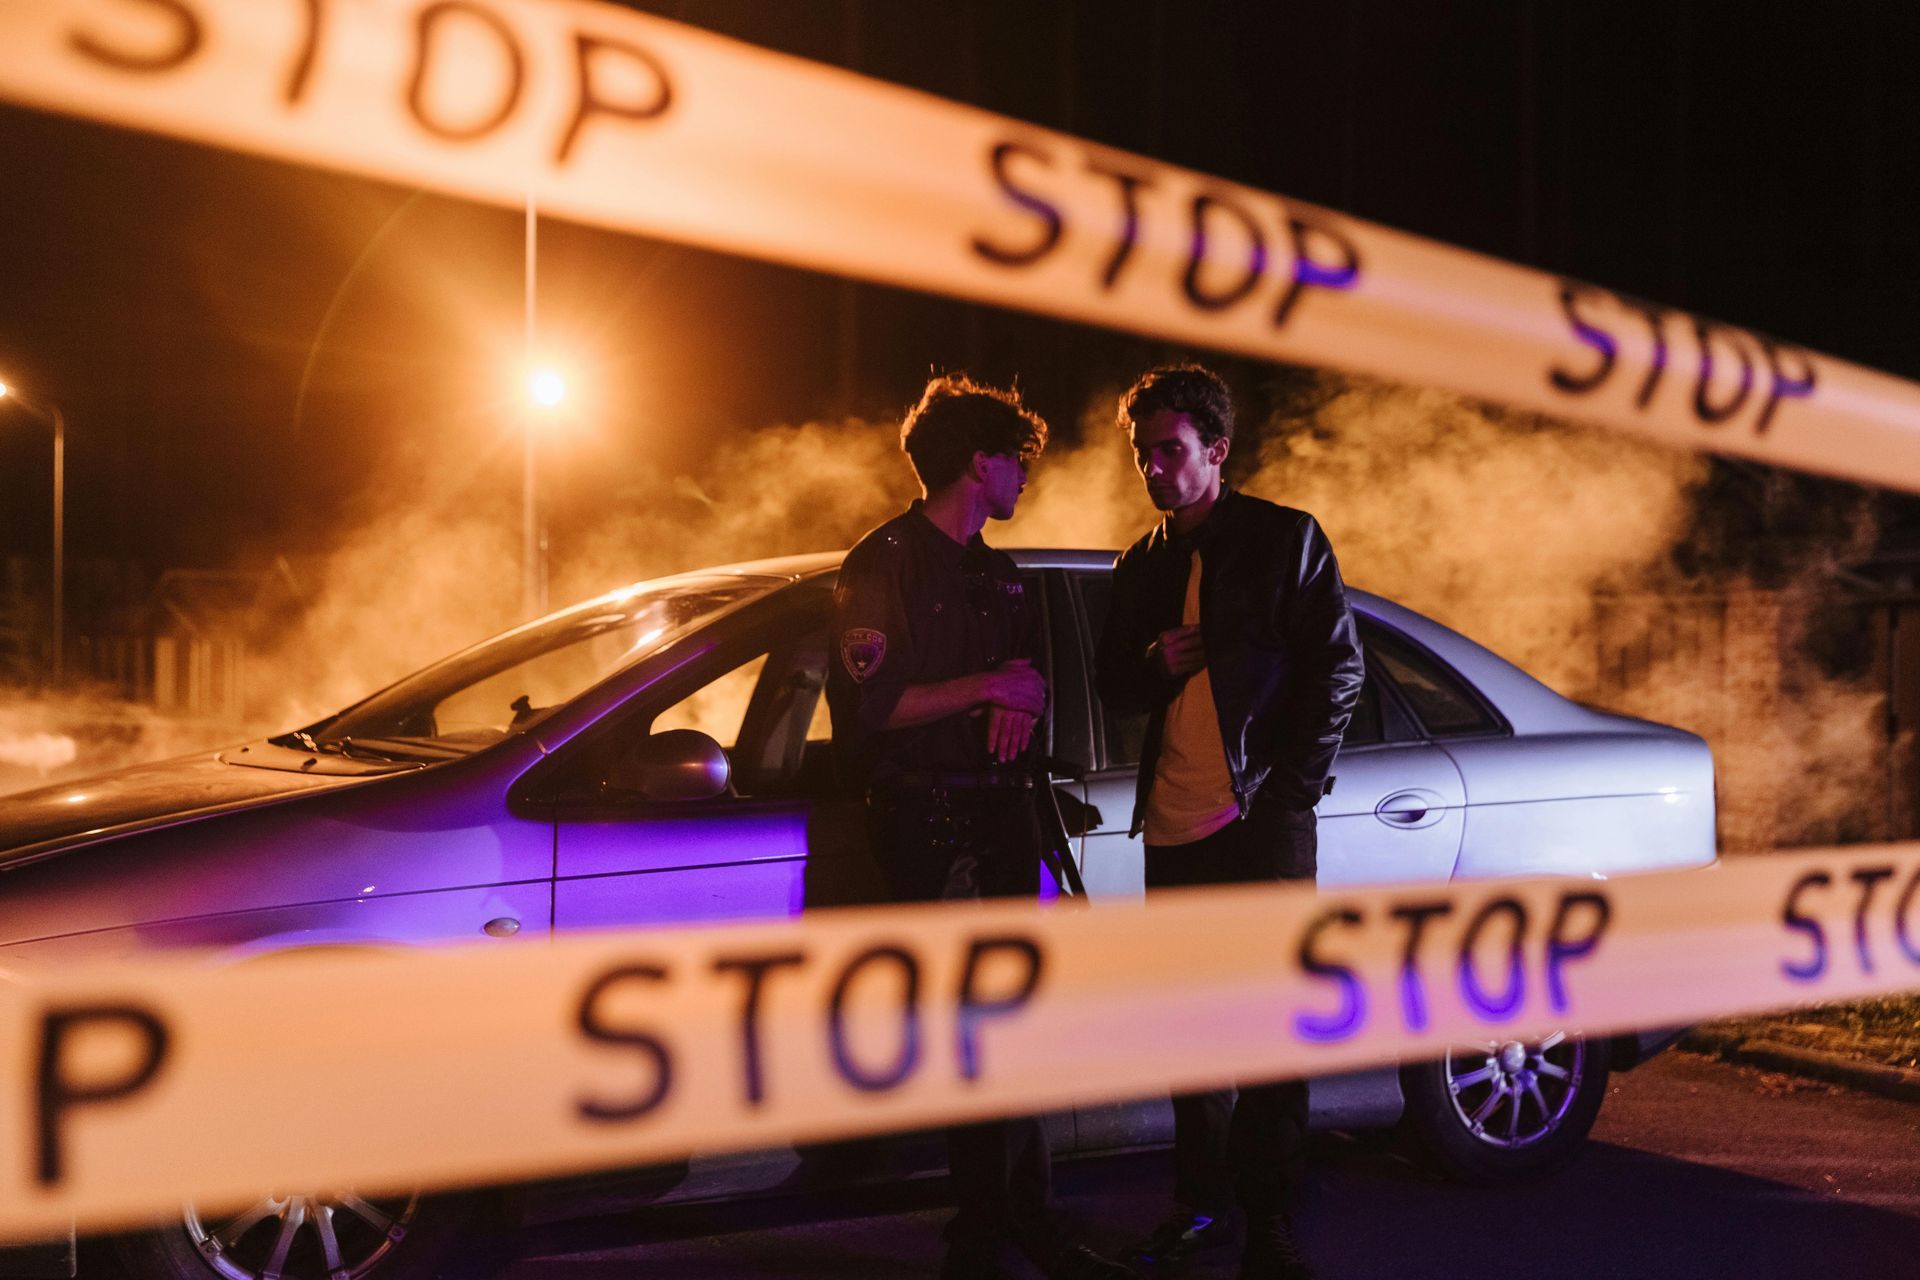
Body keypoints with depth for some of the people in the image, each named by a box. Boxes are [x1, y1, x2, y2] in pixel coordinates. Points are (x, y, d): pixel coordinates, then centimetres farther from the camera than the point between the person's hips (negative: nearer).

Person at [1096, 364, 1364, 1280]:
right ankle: (1201, 1204, 21)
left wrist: (1292, 788, -9)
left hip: (1260, 823, -5)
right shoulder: (1140, 568, 16)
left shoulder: (1285, 539, 1)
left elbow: (1339, 668, -2)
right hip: (1174, 827, 5)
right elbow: (1115, 690, 19)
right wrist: (1156, 664, -4)